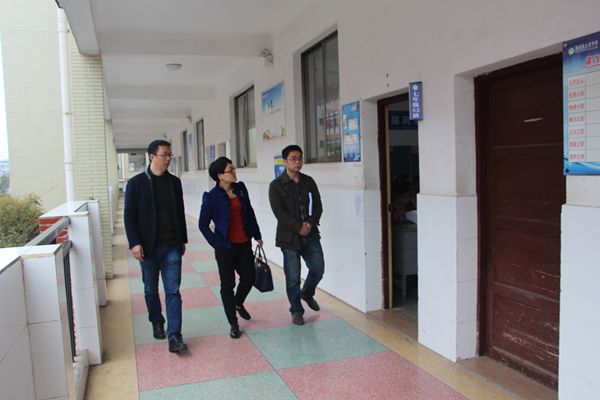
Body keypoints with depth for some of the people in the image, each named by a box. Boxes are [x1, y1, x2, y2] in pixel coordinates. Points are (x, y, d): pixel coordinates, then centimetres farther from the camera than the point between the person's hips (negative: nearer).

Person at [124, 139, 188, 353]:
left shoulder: (174, 182, 6)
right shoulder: (136, 183, -4)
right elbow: (129, 216, -5)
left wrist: (183, 240, 12)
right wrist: (134, 243, -13)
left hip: (172, 246, 2)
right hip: (148, 247, -1)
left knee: (173, 291, -3)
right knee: (151, 290, 14)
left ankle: (174, 336, -2)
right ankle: (157, 323, 35)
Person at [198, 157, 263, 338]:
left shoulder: (240, 188, 1)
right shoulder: (211, 197, -13)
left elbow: (250, 213, 11)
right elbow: (203, 225, -7)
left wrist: (257, 235, 13)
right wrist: (218, 244, -9)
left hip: (244, 243, 5)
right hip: (225, 247, -5)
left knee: (249, 278, 12)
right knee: (228, 284, 7)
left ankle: (238, 303, 45)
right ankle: (233, 324, 21)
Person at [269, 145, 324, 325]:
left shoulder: (309, 181, 8)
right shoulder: (276, 185, -6)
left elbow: (318, 206, 6)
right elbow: (279, 212, -13)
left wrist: (310, 224, -11)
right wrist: (298, 228, -16)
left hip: (310, 234, 4)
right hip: (289, 237, -4)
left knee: (318, 269, 9)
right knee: (293, 277, 2)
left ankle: (307, 293, 39)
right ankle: (296, 311, 21)